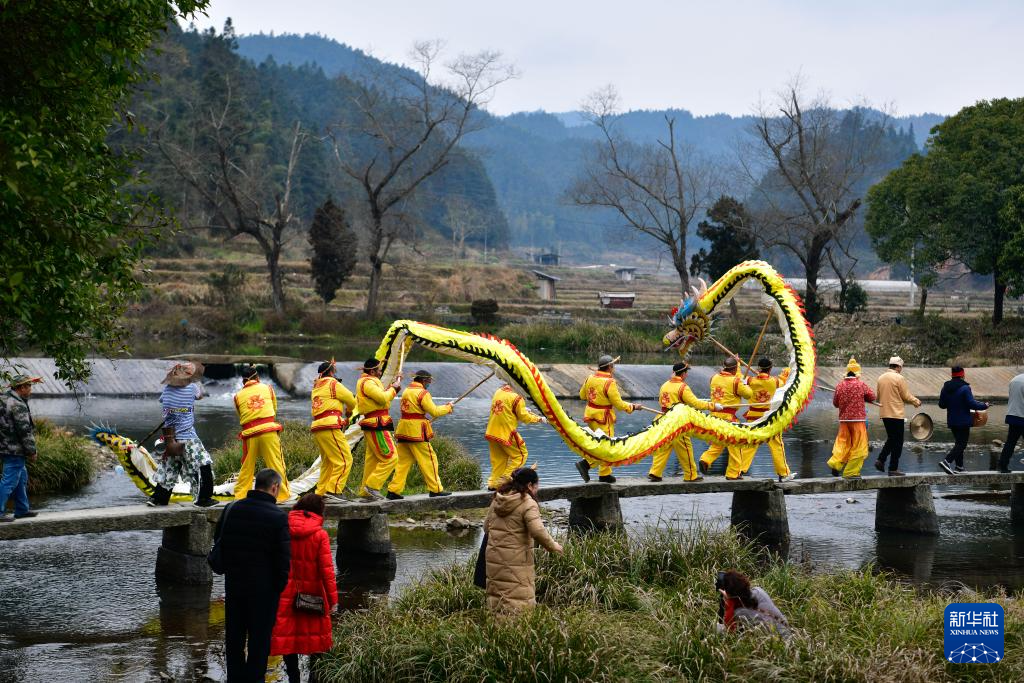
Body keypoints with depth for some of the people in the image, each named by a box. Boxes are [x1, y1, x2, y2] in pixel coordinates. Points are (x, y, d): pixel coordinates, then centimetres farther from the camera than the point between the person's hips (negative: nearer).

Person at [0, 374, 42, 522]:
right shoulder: (18, 406, -21)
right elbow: (25, 431, -19)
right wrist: (32, 451, -13)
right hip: (15, 450, -10)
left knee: (22, 479, 19)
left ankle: (22, 510, 27)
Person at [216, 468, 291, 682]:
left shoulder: (232, 509, 1)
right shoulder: (278, 517, -14)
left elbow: (218, 542, 12)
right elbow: (284, 558, -13)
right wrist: (280, 587, -3)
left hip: (234, 583, 5)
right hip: (264, 587, -5)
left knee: (234, 635, 15)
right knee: (259, 637, 6)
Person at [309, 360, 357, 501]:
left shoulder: (315, 387, 23)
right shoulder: (333, 383, 0)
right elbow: (351, 400, 5)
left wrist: (343, 419, 13)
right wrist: (348, 412, 26)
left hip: (316, 428, 8)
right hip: (330, 427, -8)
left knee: (327, 462, 17)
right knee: (345, 459, -8)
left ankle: (321, 492, 17)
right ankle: (334, 489, -15)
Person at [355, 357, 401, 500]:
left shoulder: (365, 381, 19)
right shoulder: (368, 383, -14)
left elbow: (382, 396, 22)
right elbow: (383, 398, -24)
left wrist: (393, 386, 15)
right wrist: (394, 388, -9)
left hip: (371, 425, 11)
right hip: (377, 425, -11)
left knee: (372, 459, 15)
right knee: (390, 458, -10)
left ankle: (365, 491, 19)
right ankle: (372, 486, -10)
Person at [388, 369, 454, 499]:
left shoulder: (406, 391, 15)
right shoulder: (422, 393, -11)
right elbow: (434, 412, -12)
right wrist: (448, 408, 4)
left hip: (403, 430, 8)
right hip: (417, 432, -8)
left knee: (403, 461, 9)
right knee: (428, 460, 2)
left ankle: (394, 490, 4)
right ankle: (436, 489, 7)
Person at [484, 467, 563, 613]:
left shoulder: (497, 500, 10)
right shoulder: (528, 503, -12)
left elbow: (486, 527, 17)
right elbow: (538, 531, -21)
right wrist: (553, 546, -6)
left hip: (493, 558, 7)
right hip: (516, 561, -7)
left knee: (495, 598, 13)